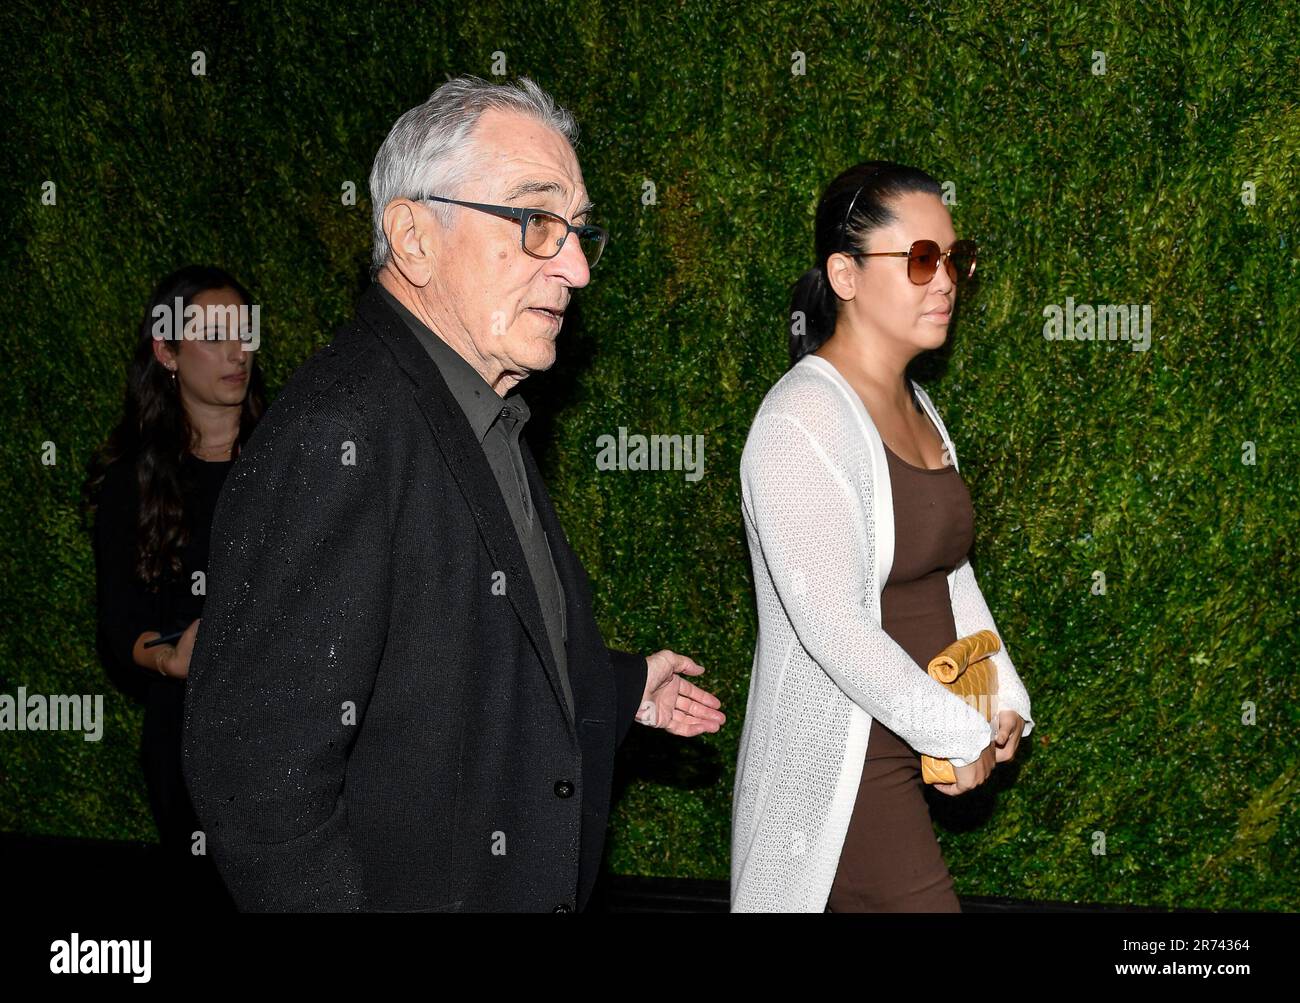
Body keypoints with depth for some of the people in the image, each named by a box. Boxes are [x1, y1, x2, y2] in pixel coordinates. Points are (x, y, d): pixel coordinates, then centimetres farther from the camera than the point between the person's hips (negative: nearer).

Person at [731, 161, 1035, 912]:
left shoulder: (915, 407, 11)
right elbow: (833, 626, -23)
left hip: (910, 750, 8)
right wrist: (962, 733, -15)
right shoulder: (803, 420, -18)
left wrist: (1005, 701, 3)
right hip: (840, 759, -8)